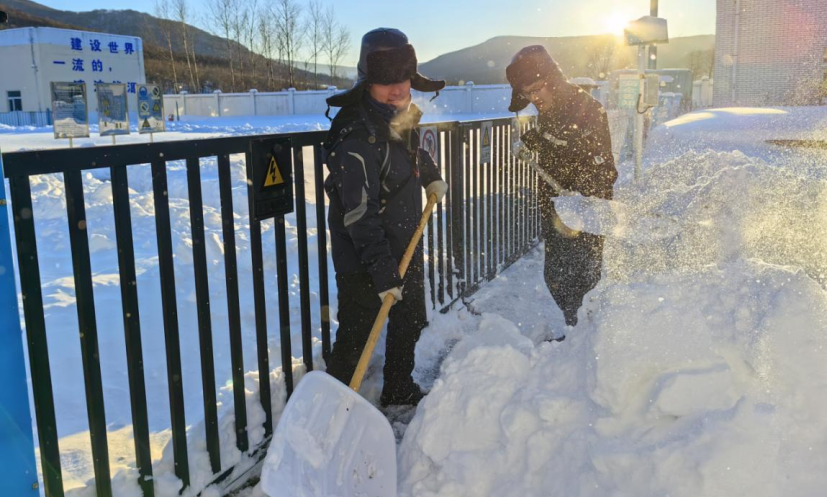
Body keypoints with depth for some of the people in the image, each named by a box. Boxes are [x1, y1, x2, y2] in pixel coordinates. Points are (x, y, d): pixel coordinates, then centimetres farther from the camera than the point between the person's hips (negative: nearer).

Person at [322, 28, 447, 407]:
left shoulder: (400, 116, 1)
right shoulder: (356, 135, -27)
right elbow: (359, 214, -30)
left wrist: (431, 176, 19)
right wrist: (382, 271, -31)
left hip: (405, 246, 9)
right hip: (362, 260, -9)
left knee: (410, 323, 22)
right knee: (356, 335, -4)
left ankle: (399, 390, 43)